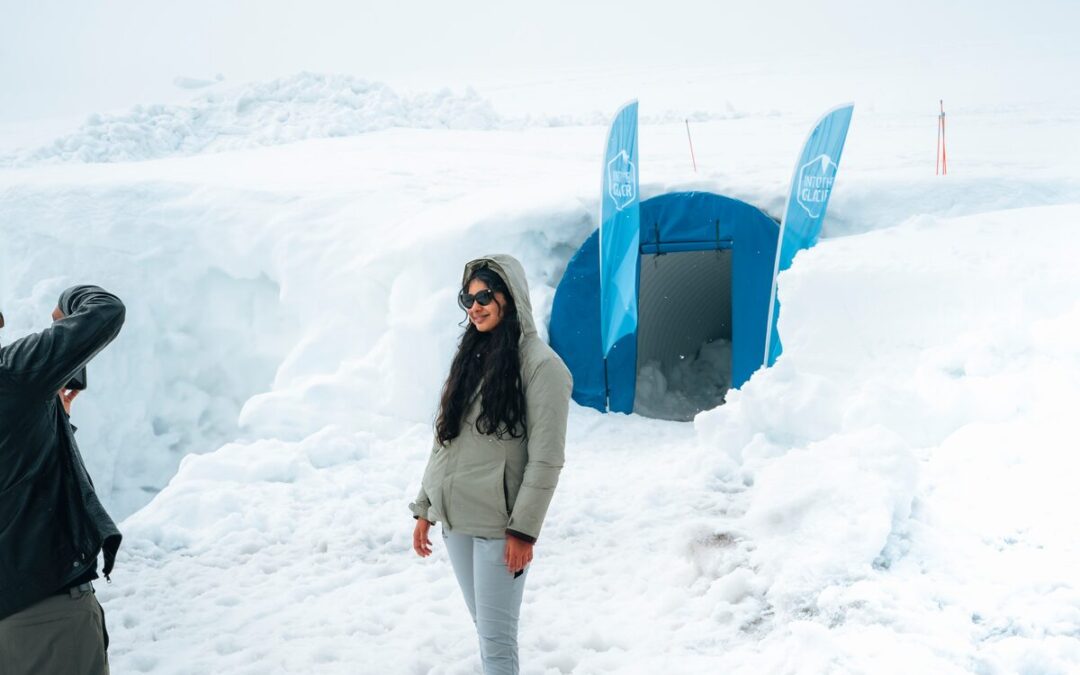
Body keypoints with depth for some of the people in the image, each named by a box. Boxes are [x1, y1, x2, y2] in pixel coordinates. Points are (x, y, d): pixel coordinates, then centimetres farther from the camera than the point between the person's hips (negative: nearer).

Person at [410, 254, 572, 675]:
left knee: (496, 637, -4)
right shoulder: (470, 357, 12)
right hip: (454, 519, 7)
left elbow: (546, 459, -13)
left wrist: (524, 529, -16)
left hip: (499, 525, -7)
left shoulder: (540, 364, -10)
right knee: (484, 628, 13)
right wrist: (424, 508, 13)